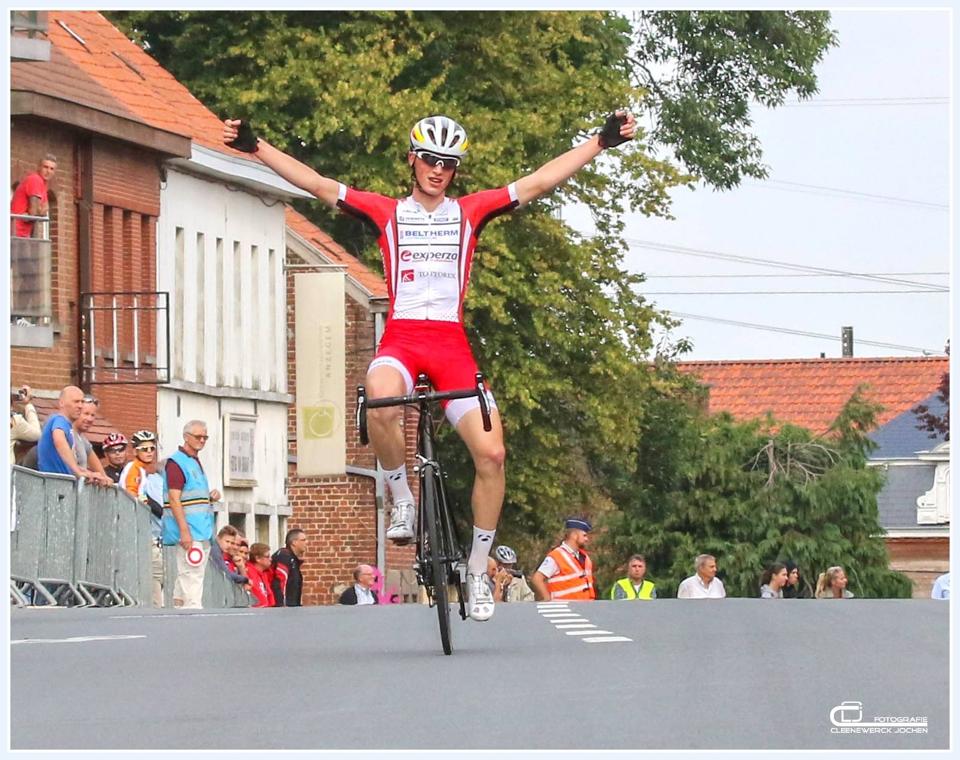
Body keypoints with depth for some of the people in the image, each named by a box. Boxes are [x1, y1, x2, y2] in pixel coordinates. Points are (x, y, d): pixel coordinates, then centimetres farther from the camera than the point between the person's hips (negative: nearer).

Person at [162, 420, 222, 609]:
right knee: (192, 573, -14)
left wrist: (212, 496, 9)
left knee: (186, 574, 11)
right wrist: (184, 531, -24)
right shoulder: (176, 462, -10)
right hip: (189, 531, -10)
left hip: (201, 531, 10)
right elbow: (174, 499, -17)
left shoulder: (195, 462, 20)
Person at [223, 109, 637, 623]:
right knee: (381, 402, -37)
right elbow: (317, 185, 7)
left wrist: (600, 143, 5)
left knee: (491, 453, -13)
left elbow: (538, 183, 11)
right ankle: (402, 499, -11)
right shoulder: (386, 213, 11)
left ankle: (477, 570, 3)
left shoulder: (469, 212, 13)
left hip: (451, 344, 1)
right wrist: (255, 147, 0)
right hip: (400, 339, -1)